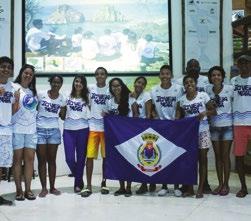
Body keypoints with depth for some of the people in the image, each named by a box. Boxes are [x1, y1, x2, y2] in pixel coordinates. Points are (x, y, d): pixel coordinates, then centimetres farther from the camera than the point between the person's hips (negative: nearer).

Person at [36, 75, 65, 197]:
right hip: (40, 130, -1)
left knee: (52, 160, 5)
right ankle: (44, 188, 9)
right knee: (42, 160, 1)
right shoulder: (41, 95, -1)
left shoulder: (62, 99, 5)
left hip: (54, 131, 2)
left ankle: (52, 187, 14)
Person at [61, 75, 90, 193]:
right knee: (69, 158, -4)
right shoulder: (67, 97, 10)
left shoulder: (87, 98, 8)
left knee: (81, 157, 2)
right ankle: (79, 178, 22)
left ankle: (78, 183, 15)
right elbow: (62, 115, 14)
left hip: (83, 129, 0)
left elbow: (91, 112, 9)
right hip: (68, 130, 1)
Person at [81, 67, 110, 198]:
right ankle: (88, 186, 2)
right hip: (92, 127, 1)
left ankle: (104, 183, 18)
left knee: (106, 156, 5)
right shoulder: (90, 89, 8)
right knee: (89, 156, -4)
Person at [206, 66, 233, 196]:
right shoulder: (208, 90, 2)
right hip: (214, 126, 3)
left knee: (225, 155, 1)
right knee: (218, 156, 8)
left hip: (227, 126, -3)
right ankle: (220, 184, 18)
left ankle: (226, 185, 11)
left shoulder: (230, 89, -7)